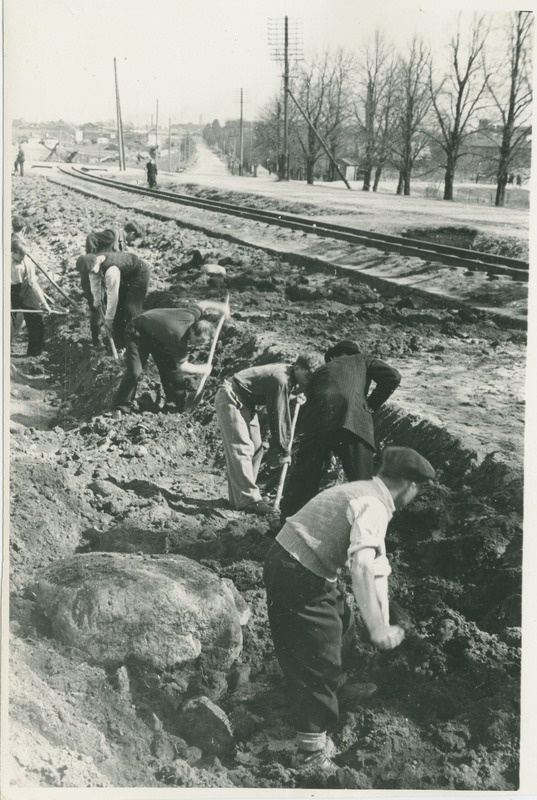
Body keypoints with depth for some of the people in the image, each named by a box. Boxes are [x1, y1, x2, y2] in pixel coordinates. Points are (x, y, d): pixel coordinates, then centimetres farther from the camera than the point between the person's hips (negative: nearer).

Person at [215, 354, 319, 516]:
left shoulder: (289, 376, 2)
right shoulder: (281, 379, -26)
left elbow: (282, 411, 14)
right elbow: (277, 416, -23)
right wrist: (283, 451, -17)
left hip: (245, 402, 10)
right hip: (230, 398, -10)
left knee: (255, 448, 7)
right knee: (241, 448, -16)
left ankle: (239, 497, 10)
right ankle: (248, 499, -19)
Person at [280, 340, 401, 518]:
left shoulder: (321, 369, 37)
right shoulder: (362, 360, 30)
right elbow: (392, 376, 14)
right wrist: (371, 404, 20)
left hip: (317, 423, 2)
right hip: (353, 421, -2)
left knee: (301, 482, 11)